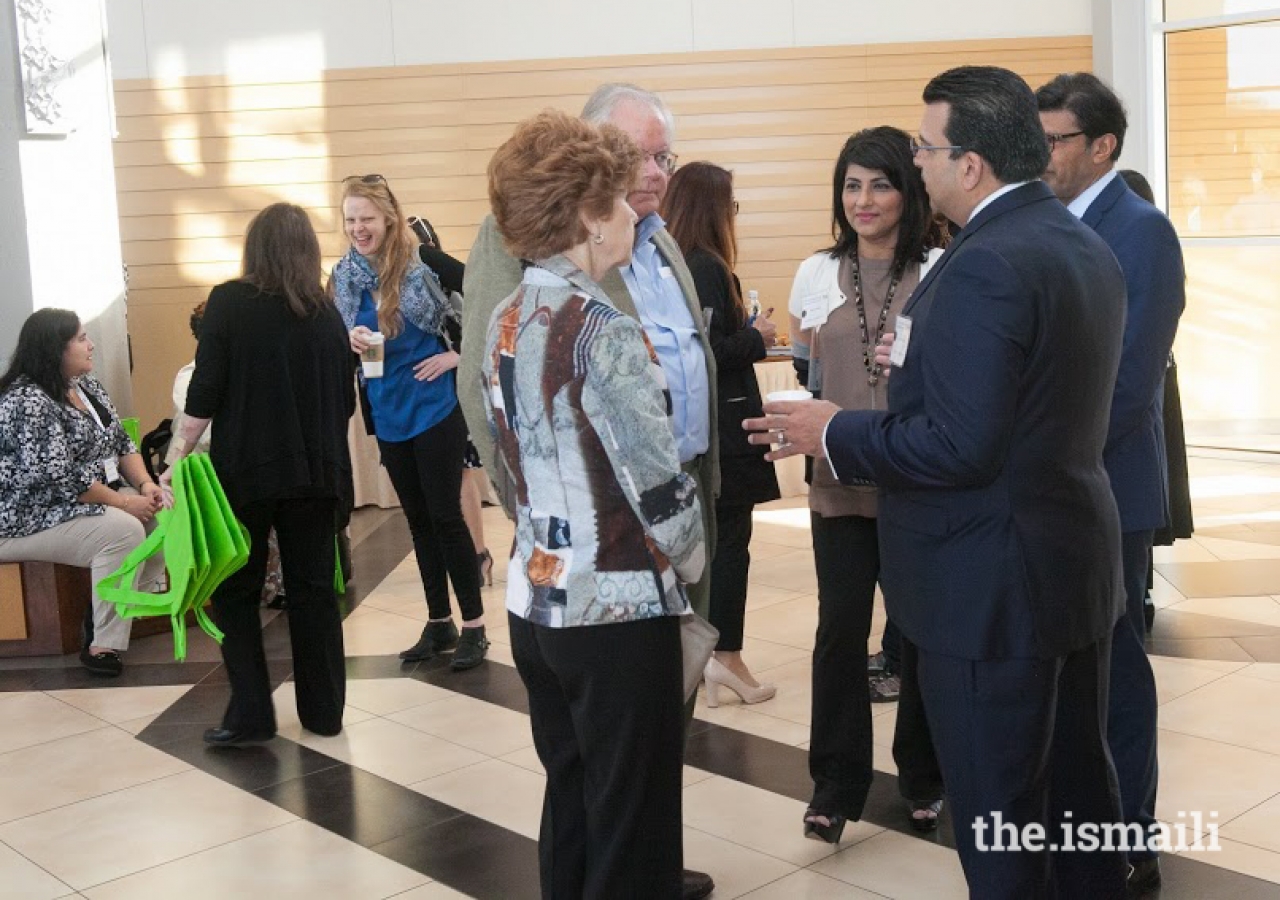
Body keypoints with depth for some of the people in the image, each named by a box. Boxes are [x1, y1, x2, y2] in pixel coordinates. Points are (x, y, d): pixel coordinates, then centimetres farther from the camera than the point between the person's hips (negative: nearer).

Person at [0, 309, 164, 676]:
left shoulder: (87, 385, 8)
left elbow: (120, 442, 10)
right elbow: (59, 480, -27)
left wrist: (145, 484, -7)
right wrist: (123, 501, -22)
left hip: (96, 496, 9)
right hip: (31, 516, -9)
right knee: (124, 530, -28)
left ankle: (125, 608, 4)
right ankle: (102, 644, -19)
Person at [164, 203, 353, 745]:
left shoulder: (229, 302, -5)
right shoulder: (326, 313, 5)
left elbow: (204, 394, -10)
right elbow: (347, 400, 11)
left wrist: (179, 460, -2)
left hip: (245, 468, -3)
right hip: (315, 471, 3)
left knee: (235, 590, 8)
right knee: (314, 589, 11)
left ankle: (250, 715, 6)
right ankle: (323, 710, 17)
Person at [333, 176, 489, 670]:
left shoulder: (422, 264, -15)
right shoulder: (344, 276, 2)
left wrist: (459, 355, -15)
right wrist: (349, 342, -12)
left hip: (433, 408, -6)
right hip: (388, 415, 6)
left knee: (445, 515, -1)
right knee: (418, 519, 13)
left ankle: (474, 625, 12)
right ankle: (439, 623, 24)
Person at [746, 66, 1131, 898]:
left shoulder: (984, 266, -22)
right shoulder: (1084, 244, 8)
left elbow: (961, 446, -25)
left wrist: (835, 435, -13)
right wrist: (926, 361, 16)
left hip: (995, 585, -10)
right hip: (1077, 562, 10)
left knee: (1000, 820, 6)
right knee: (1078, 785, 22)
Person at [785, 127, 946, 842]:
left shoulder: (941, 269, -4)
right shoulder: (817, 274, 6)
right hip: (841, 480, 2)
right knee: (841, 629, 0)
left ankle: (924, 777, 28)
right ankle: (836, 782, 16)